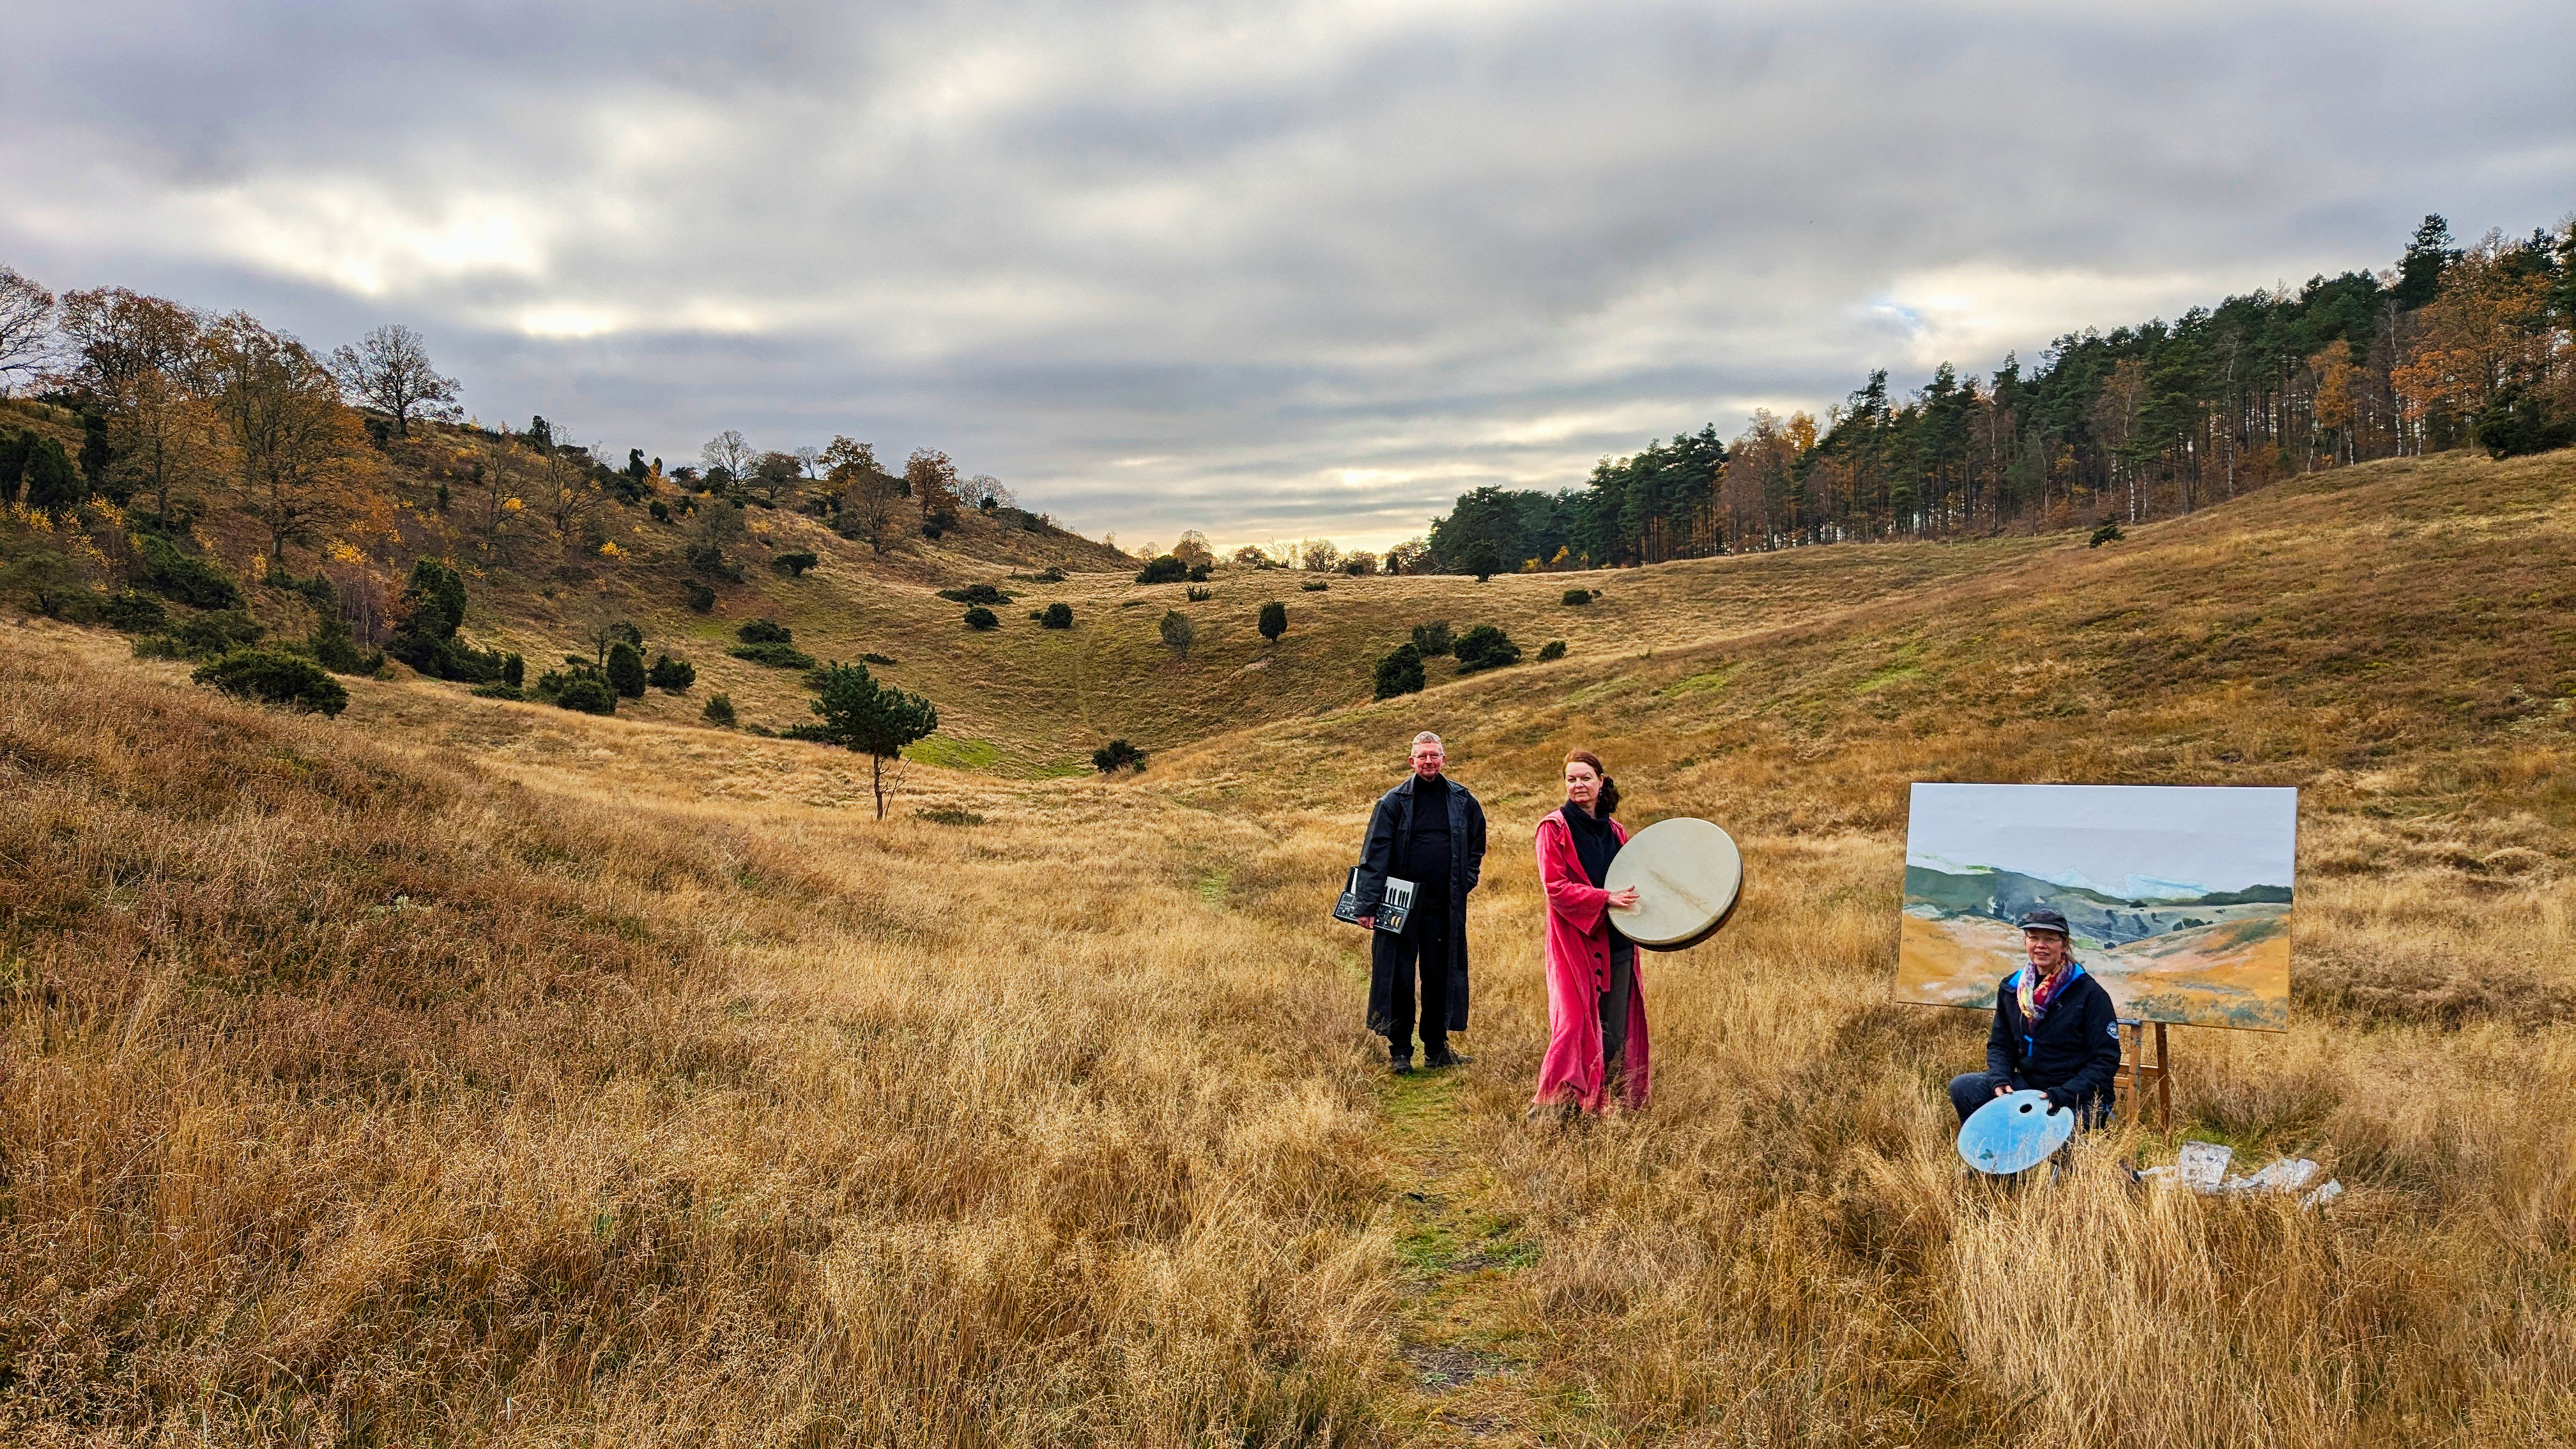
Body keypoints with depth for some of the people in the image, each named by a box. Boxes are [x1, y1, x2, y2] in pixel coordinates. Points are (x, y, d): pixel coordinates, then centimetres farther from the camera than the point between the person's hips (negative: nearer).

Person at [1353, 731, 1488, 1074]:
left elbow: (1477, 845, 20)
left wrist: (1466, 882, 9)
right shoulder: (1394, 802, -3)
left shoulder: (1462, 800, 5)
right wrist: (1368, 903, -13)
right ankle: (1399, 1051, 12)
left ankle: (1436, 1049, 21)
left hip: (1445, 906, 3)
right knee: (1399, 976, 1)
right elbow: (1374, 853, -7)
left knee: (1440, 975, 9)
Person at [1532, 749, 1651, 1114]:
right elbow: (1555, 886, -12)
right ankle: (1550, 1107, -2)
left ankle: (1608, 1105, 16)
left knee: (1616, 1030, 5)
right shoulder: (1555, 827, -3)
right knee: (1576, 1021, -11)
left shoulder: (1613, 830, 15)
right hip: (1576, 938, -6)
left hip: (1616, 942, 6)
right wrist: (1606, 898, -20)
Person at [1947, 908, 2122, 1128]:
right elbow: (1999, 1045, 14)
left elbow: (2107, 1059, -9)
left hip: (2078, 1099, -5)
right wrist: (2000, 1079, -8)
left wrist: (2063, 1094, -21)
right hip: (2027, 1084, 5)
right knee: (1962, 1086, -17)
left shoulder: (2088, 992, -8)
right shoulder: (2011, 988, 8)